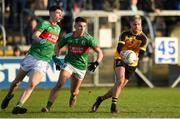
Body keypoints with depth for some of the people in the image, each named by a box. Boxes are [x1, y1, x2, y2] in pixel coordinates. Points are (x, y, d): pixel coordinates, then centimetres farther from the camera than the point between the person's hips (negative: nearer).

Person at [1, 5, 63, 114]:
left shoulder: (58, 28, 12)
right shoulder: (44, 24, -8)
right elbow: (34, 36, -26)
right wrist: (41, 40, -46)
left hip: (43, 62, 3)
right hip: (32, 56, -3)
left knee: (32, 85, -17)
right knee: (17, 81, 12)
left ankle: (18, 106, -20)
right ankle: (9, 96, 40)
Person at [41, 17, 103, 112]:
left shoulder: (88, 39, -16)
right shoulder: (68, 37, -9)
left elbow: (100, 53, -21)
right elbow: (57, 47, 8)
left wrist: (96, 63, -38)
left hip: (81, 67, 0)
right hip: (69, 64, 0)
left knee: (74, 92, 11)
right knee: (59, 85, -22)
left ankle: (73, 96, 51)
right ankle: (48, 107, -24)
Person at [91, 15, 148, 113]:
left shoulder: (143, 38, -5)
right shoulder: (124, 35, -8)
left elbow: (141, 53, -13)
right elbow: (119, 47, -22)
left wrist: (136, 59, -36)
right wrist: (121, 53, -46)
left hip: (132, 64, 3)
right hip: (120, 60, -3)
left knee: (120, 86, 5)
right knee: (120, 80, -26)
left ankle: (101, 99, 25)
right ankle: (114, 105, -24)